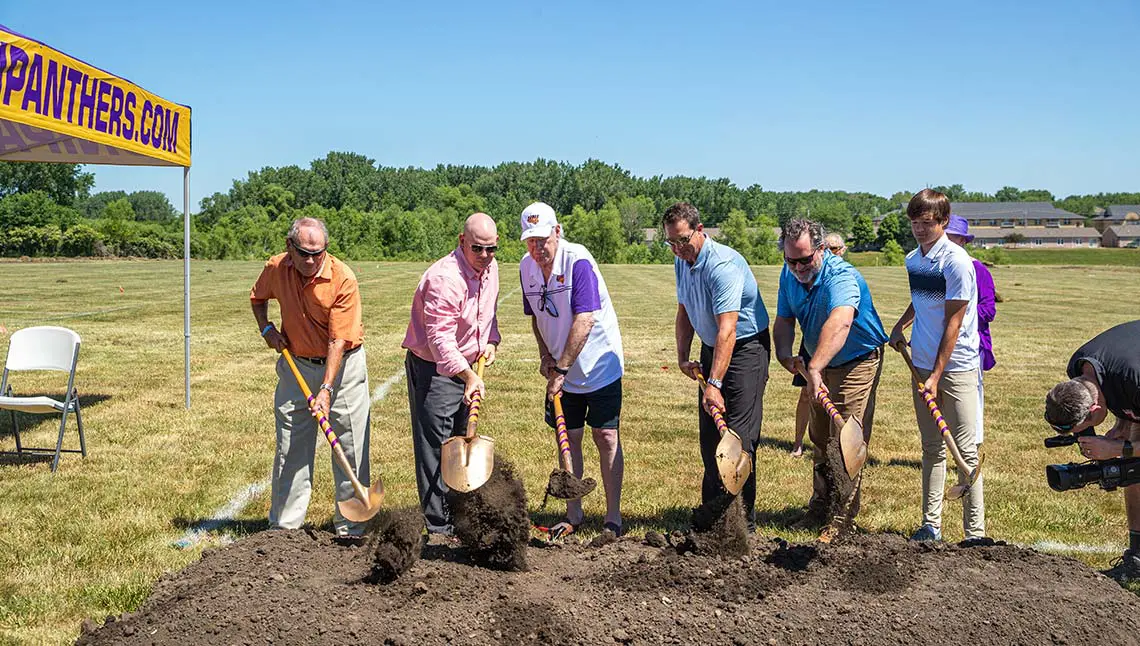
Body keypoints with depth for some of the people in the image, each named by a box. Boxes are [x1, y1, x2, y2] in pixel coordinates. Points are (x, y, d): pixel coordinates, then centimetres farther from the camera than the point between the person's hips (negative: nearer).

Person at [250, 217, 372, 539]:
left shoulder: (343, 279, -22)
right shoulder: (275, 268, -8)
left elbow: (338, 341, -23)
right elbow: (257, 298, 16)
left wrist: (326, 389, -27)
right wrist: (266, 328, -1)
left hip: (343, 365, -3)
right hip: (296, 365, 3)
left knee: (351, 448, -1)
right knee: (290, 449, 7)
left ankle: (349, 528, 10)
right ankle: (284, 525, 18)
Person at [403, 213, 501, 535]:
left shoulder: (490, 268, 3)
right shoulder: (444, 278, -26)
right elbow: (440, 337, -32)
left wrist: (490, 341, 3)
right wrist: (468, 376, -41)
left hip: (466, 367, 9)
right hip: (432, 368, -9)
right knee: (435, 446, -6)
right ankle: (438, 526, 0)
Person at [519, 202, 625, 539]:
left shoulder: (578, 261, -21)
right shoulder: (526, 268, -1)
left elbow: (584, 321, -26)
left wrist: (561, 369, -24)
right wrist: (545, 356, -1)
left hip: (599, 365, -6)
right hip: (561, 371, 6)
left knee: (606, 437, -2)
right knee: (568, 438, 9)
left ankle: (613, 517, 8)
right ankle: (573, 514, 21)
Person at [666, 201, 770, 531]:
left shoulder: (723, 264, -26)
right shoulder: (681, 262, 3)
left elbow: (727, 329, -32)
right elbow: (684, 313, 16)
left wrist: (715, 384, -37)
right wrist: (683, 356, 1)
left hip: (746, 348, -9)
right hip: (711, 349, 9)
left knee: (737, 437, -11)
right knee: (709, 437, 11)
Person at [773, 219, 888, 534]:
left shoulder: (841, 276, -33)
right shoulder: (789, 275, -8)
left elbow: (840, 323, -52)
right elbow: (784, 321, -4)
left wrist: (814, 369, -64)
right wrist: (785, 354, -26)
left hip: (858, 362, -7)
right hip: (819, 365, 7)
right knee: (820, 439, 14)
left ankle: (844, 516, 3)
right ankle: (820, 507, 25)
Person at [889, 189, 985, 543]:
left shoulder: (956, 260, -13)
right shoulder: (912, 260, 7)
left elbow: (953, 323, -15)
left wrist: (936, 375, -15)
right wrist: (900, 325, 13)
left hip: (957, 367, -7)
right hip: (922, 365, 7)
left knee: (966, 450, -3)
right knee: (932, 448, 12)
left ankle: (975, 533, 3)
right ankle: (931, 525, 19)